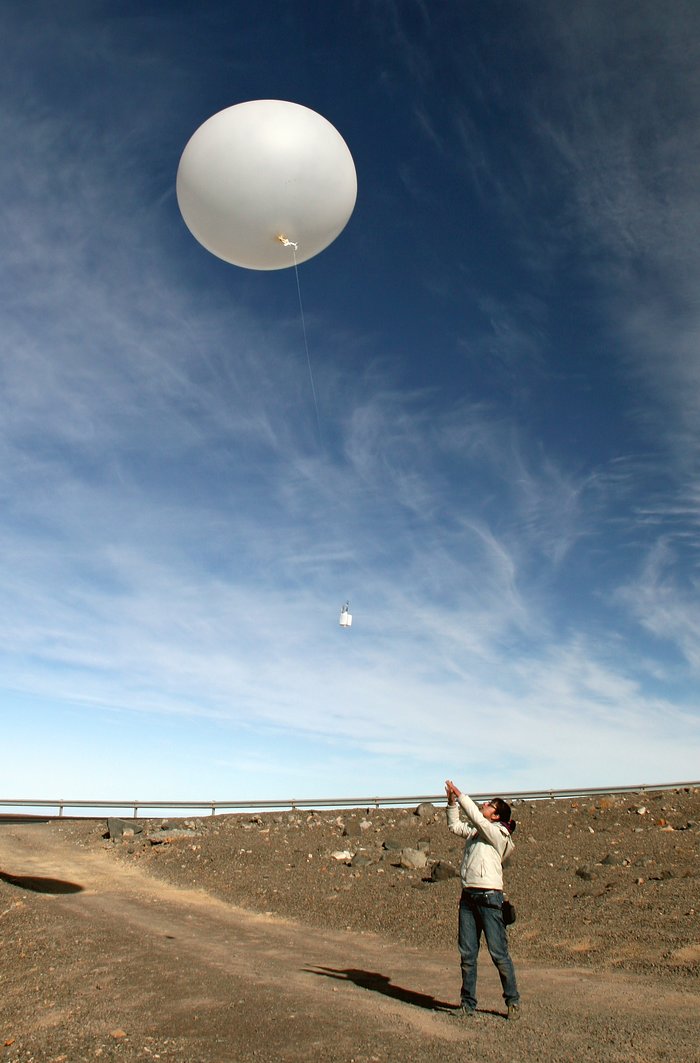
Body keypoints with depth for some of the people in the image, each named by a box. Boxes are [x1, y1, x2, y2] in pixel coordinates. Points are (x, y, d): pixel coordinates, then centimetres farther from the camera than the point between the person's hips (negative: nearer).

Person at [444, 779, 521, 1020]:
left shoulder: (497, 833, -5)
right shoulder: (475, 832, 16)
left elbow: (476, 817, -17)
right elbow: (455, 826, 29)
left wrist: (459, 794, -12)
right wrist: (452, 802, 17)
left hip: (489, 896, -7)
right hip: (468, 897, 7)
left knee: (498, 953, -1)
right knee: (467, 953, 7)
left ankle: (513, 1001, 16)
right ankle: (468, 1003, 16)